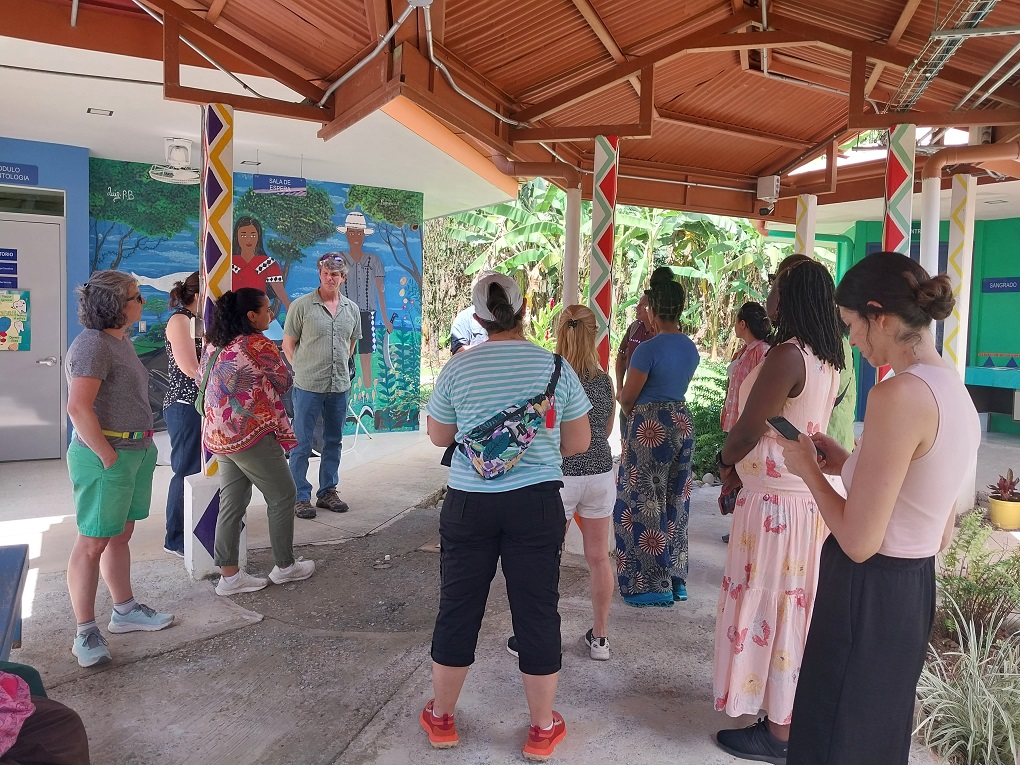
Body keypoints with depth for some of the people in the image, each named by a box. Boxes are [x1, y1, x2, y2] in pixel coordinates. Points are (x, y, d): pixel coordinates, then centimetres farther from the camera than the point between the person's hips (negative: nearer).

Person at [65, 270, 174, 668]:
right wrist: (109, 456, -21)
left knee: (121, 535, 18)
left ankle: (125, 610, 31)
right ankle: (85, 634, 9)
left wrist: (141, 448, 16)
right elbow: (79, 408, -24)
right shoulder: (92, 344, -17)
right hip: (104, 456, -9)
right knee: (92, 542, -1)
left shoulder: (121, 340, 13)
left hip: (136, 451, 9)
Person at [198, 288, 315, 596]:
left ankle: (229, 575, 15)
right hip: (251, 434, -8)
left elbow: (201, 378, 21)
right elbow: (285, 382, -3)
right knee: (283, 495, 8)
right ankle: (285, 566, 18)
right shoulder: (260, 345, -14)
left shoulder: (214, 344, 9)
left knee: (232, 502, 12)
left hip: (219, 437, 8)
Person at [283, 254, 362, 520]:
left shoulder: (352, 309, 7)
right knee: (302, 444, 1)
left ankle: (327, 492, 27)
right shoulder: (301, 305, -6)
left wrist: (340, 367, 13)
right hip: (308, 386, -5)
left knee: (333, 442, 14)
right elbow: (288, 344, -1)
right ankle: (300, 497, 11)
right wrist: (304, 370, -3)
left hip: (339, 386, 5)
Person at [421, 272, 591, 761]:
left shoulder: (458, 368, -5)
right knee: (537, 611, 10)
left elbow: (438, 436, 7)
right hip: (537, 504, 0)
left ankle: (441, 718, 32)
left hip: (470, 504, 1)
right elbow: (578, 442, 4)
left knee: (458, 608, 13)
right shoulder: (556, 366, -4)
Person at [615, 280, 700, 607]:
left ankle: (652, 584, 9)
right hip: (682, 421, 8)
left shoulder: (648, 349, -17)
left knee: (643, 505, 3)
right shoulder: (691, 349, 5)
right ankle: (676, 580, 24)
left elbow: (627, 397, -13)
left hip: (650, 427, -8)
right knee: (675, 503, 15)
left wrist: (630, 412, 10)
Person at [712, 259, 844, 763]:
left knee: (769, 604, 4)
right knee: (795, 602, 19)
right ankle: (794, 711, 36)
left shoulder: (787, 355, -22)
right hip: (809, 495, 9)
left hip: (777, 501, -9)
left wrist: (724, 463, -1)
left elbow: (747, 430, -21)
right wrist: (742, 471, 12)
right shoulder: (828, 360, 7)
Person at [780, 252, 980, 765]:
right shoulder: (956, 392, 5)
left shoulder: (899, 394, -24)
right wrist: (849, 463, 11)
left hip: (868, 596, -9)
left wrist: (808, 470, -8)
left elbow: (859, 542, -22)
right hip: (915, 589, 9)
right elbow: (942, 534, 12)